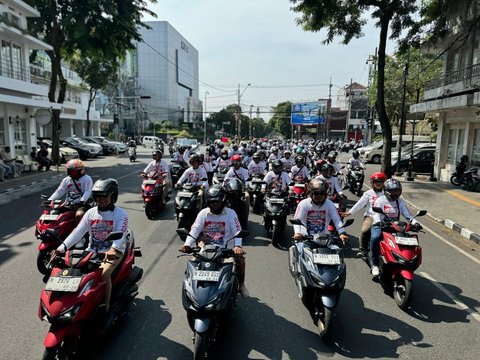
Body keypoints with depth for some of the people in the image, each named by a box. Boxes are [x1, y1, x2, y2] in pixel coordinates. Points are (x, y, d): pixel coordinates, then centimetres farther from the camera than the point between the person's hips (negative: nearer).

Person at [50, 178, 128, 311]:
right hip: (92, 250, 6)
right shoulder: (91, 212, 9)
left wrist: (114, 249, -42)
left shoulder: (121, 214, -7)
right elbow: (78, 231, 0)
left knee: (103, 274, -29)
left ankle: (105, 306, -13)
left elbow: (120, 234, -22)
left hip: (113, 252, -5)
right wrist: (62, 247, -14)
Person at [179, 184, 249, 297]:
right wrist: (187, 244, -25)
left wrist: (237, 246, -34)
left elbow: (237, 231, -15)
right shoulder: (203, 213, 1)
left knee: (240, 258, -22)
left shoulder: (230, 213, -5)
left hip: (227, 247, -1)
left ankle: (241, 283, 8)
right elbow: (194, 230, -8)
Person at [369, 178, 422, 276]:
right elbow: (376, 213, -16)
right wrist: (378, 222, -37)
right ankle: (374, 264, -20)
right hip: (380, 226, -4)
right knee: (375, 237, -35)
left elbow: (407, 214, 4)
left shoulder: (400, 202, 13)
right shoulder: (380, 200, -2)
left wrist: (415, 223, -16)